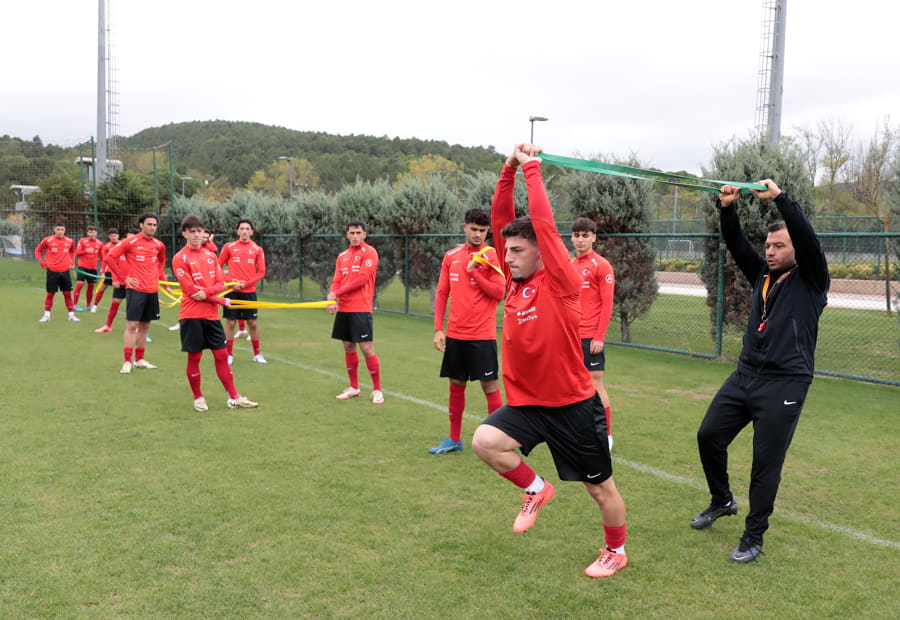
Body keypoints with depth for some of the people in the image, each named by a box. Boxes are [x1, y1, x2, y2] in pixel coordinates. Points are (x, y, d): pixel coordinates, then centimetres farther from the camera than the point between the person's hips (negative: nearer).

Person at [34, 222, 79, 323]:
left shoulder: (70, 241, 4)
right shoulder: (47, 240, -4)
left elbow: (72, 252, 23)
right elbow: (37, 251, 8)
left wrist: (72, 262, 9)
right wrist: (42, 263, -1)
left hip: (65, 271, 2)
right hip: (52, 271, -2)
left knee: (67, 293, 4)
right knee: (50, 294, 3)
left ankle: (71, 314, 11)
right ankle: (47, 315, 14)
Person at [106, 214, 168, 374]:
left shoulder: (159, 245, 7)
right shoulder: (130, 242, -6)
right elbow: (110, 258, -5)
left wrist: (159, 275, 11)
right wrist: (124, 277, -7)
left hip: (152, 290, 5)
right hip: (135, 289, -5)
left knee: (144, 326, 11)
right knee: (132, 325, -7)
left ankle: (139, 360, 20)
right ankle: (127, 362, -2)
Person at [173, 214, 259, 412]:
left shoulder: (211, 256, 11)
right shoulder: (180, 258, -6)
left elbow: (220, 284, 5)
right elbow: (191, 290, -13)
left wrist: (207, 292, -17)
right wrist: (222, 301, -9)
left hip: (212, 314, 5)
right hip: (192, 315, -5)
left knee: (221, 355, 6)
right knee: (194, 357, 2)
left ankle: (233, 397, 11)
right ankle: (198, 398, 17)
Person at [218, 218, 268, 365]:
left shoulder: (257, 249, 3)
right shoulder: (229, 247, 3)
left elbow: (261, 272, 3)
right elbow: (218, 266, 6)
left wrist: (246, 283, -10)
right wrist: (229, 282, -7)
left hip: (249, 291, 1)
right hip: (232, 291, 0)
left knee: (253, 323, 3)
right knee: (230, 322, 2)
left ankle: (257, 354, 16)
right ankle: (229, 354, 13)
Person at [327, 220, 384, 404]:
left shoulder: (369, 252, -6)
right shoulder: (342, 256, 14)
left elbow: (361, 279, -15)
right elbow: (336, 280, 10)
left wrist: (337, 293, -12)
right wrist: (333, 300, -10)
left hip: (361, 309, -7)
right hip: (343, 308, 7)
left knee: (367, 348, -7)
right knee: (348, 347, 12)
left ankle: (377, 390, 4)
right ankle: (353, 388, 23)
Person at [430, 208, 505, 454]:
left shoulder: (492, 256, -4)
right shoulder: (451, 256, 9)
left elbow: (499, 293, -11)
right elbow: (441, 293, 10)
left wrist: (474, 271, -16)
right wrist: (438, 329, 5)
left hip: (482, 335, -5)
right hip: (455, 334, 5)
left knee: (489, 385, -1)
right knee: (456, 385, 12)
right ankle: (454, 439, 24)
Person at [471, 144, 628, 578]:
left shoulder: (560, 283, -14)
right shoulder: (515, 279, 3)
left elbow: (544, 224, -22)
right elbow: (501, 220, -1)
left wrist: (532, 169, -15)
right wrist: (509, 171, -7)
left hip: (573, 404, -5)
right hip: (527, 401, 5)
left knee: (600, 488, 10)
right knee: (484, 441, -20)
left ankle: (616, 552, 36)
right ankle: (534, 489, 8)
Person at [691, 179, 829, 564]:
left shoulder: (811, 281, -1)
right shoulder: (762, 275, 13)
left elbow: (808, 238, -16)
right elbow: (736, 244, 5)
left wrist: (780, 197, -18)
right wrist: (727, 208, -9)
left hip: (785, 383, -6)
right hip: (745, 374, 6)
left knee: (766, 462, -3)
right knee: (709, 436, 7)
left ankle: (753, 538, 11)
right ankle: (722, 502, 31)